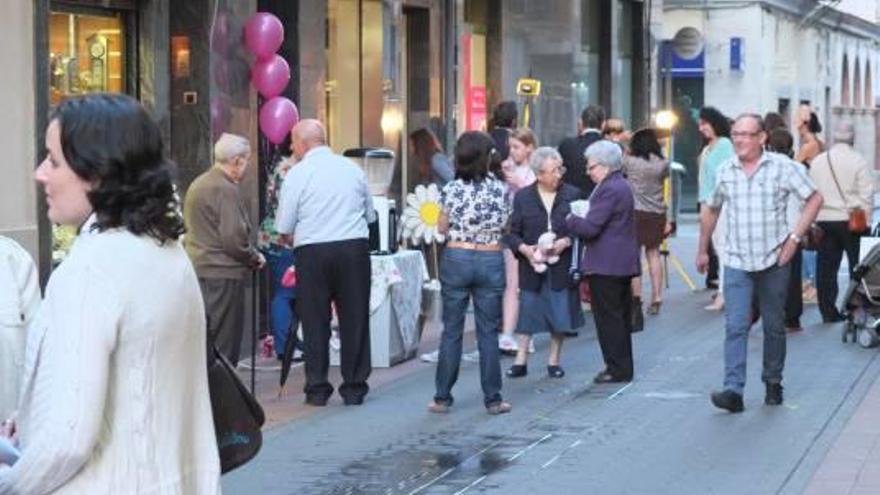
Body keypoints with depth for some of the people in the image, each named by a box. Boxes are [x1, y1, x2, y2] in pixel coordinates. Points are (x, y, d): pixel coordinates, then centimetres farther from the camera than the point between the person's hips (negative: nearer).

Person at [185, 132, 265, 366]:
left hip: (197, 270, 9)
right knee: (225, 346, -5)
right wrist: (255, 259, -2)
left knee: (205, 345, 13)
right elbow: (234, 238, -20)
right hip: (222, 274, -9)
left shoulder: (197, 185, 15)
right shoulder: (225, 189, -14)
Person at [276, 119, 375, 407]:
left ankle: (317, 389, 8)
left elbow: (284, 227, -3)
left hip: (312, 252, -3)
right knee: (354, 318, 8)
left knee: (315, 320, 6)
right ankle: (354, 388, 11)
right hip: (355, 246, 3)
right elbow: (370, 215, 16)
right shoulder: (353, 169, 8)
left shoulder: (297, 174, -4)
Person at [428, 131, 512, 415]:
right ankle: (492, 399, 8)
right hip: (490, 261, 0)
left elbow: (442, 228, 3)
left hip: (456, 259, 0)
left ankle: (442, 397, 9)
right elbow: (504, 226, 3)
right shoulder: (499, 189, -5)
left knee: (451, 330, 6)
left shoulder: (451, 190, -7)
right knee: (488, 332, 6)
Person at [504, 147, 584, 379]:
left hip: (562, 266, 0)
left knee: (560, 313, 5)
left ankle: (554, 361, 19)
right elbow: (511, 233, 1)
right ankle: (520, 361, 11)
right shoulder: (522, 197, 1)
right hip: (532, 265, 0)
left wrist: (565, 242, -16)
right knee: (527, 311, 3)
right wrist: (525, 248, -16)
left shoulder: (572, 195, 0)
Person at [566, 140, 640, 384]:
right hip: (622, 263, 10)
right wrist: (578, 219, 9)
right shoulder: (622, 186, 14)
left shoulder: (609, 190, -18)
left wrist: (570, 220, -5)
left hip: (605, 266, -10)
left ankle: (618, 368, -1)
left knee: (609, 319, -4)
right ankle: (623, 366, 22)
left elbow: (590, 228, -22)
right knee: (621, 316, 15)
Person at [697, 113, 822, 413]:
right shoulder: (724, 171, 5)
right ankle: (733, 391, -15)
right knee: (735, 326, -10)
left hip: (773, 262, -1)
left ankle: (773, 383, 27)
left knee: (774, 326, 11)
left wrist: (795, 237, -9)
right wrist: (703, 251, 21)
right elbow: (711, 211, 19)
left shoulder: (782, 167, -5)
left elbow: (814, 199, -2)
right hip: (737, 263, 1)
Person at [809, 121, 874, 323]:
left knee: (826, 268, 6)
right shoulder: (858, 160, -6)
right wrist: (867, 221, -2)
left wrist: (811, 222, 14)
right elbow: (866, 193, -8)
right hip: (851, 221, -4)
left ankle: (828, 311, 7)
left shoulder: (817, 161, 7)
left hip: (824, 220, 4)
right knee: (858, 267, 5)